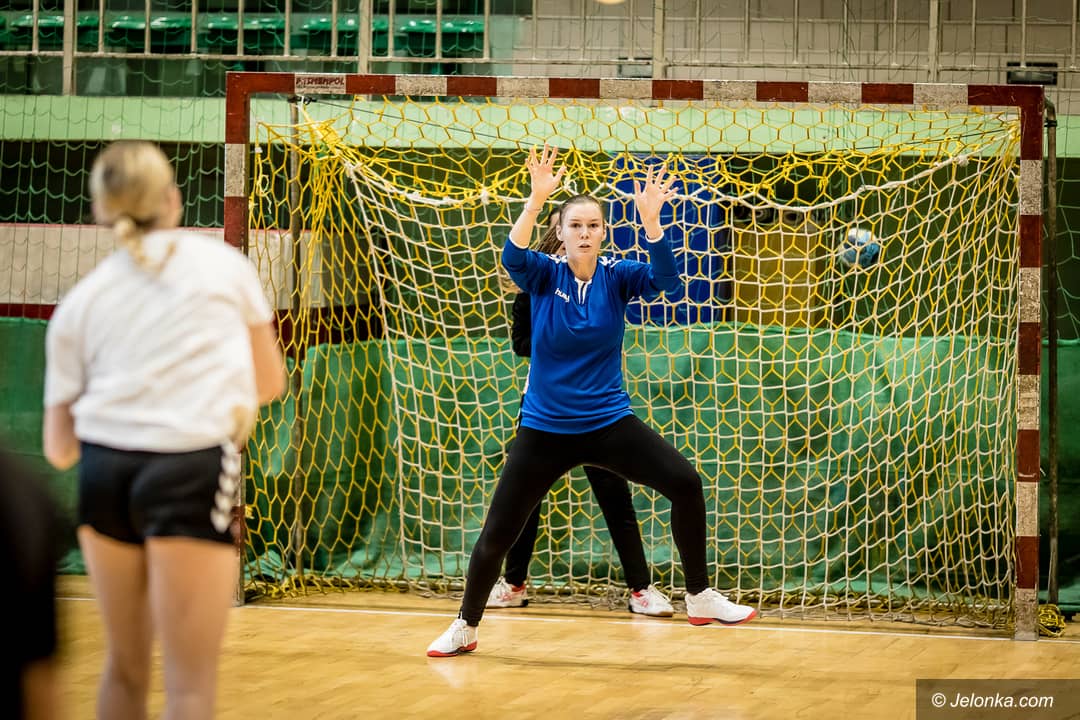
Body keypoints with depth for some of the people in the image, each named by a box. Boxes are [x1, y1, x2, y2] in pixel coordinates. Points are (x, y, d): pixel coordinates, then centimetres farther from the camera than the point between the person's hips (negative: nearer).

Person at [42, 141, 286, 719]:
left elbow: (59, 448, 11)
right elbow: (270, 381, 22)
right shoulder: (224, 263, 12)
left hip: (103, 468, 3)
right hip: (194, 471, -3)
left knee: (124, 666, 19)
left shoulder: (78, 302, 14)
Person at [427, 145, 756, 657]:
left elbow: (664, 281, -23)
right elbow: (512, 256, -28)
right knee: (496, 534, 0)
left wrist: (650, 220, -37)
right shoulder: (544, 276, -7)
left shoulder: (617, 276, -4)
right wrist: (536, 199, -42)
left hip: (609, 423, 1)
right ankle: (465, 628, 22)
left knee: (686, 483, -14)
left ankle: (700, 599, 1)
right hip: (544, 429, -1)